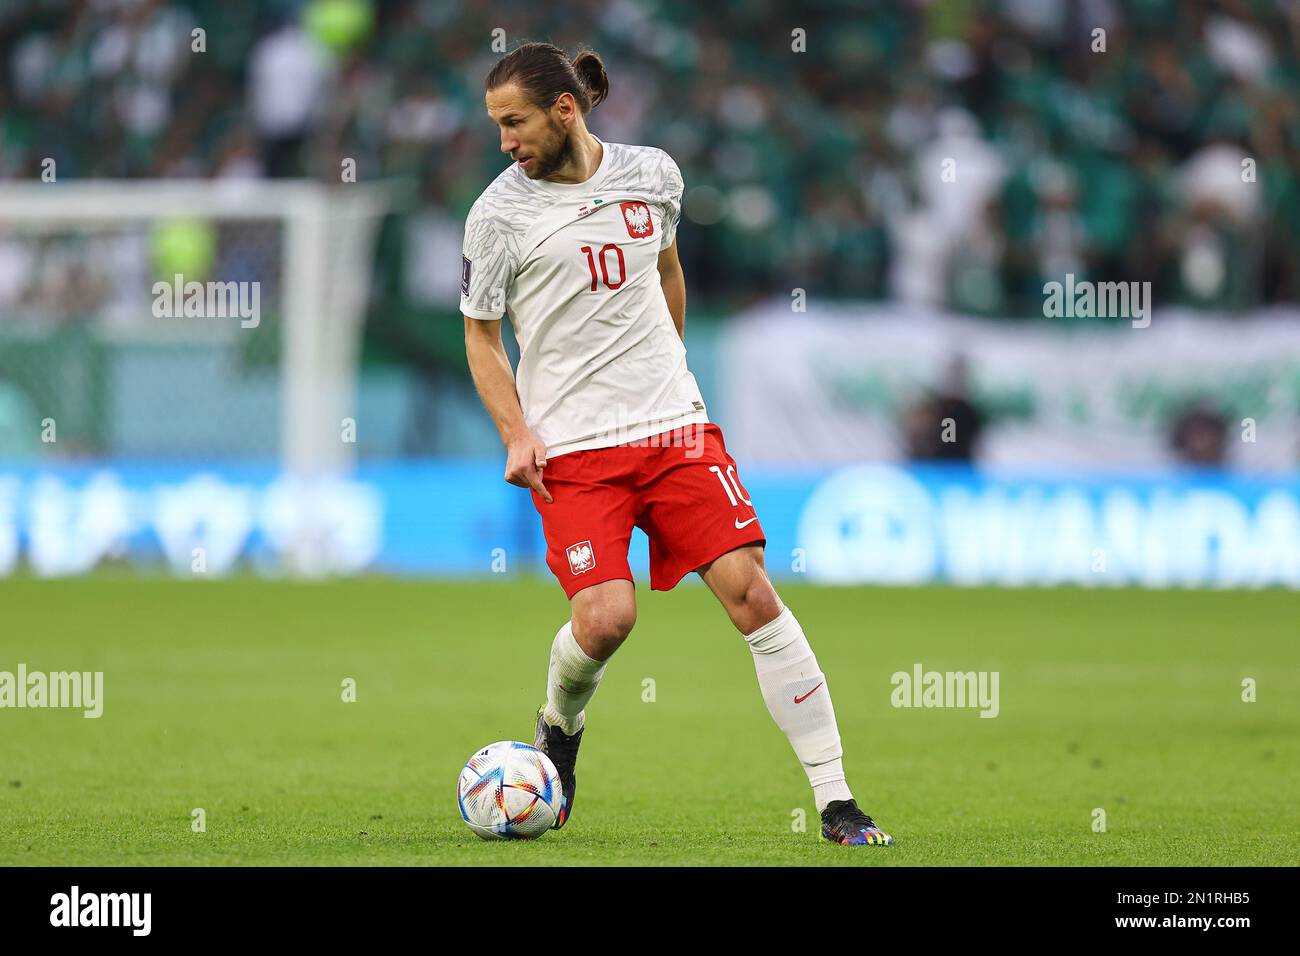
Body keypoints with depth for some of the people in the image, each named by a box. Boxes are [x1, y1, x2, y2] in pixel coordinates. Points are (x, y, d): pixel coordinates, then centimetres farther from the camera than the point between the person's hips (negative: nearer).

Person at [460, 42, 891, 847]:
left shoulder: (652, 175, 5)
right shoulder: (499, 213, -3)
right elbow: (481, 334, 6)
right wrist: (517, 435, -7)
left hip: (674, 426, 2)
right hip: (571, 448, -2)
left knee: (750, 590, -10)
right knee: (606, 616, -19)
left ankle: (837, 803, -8)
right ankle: (559, 729, 18)